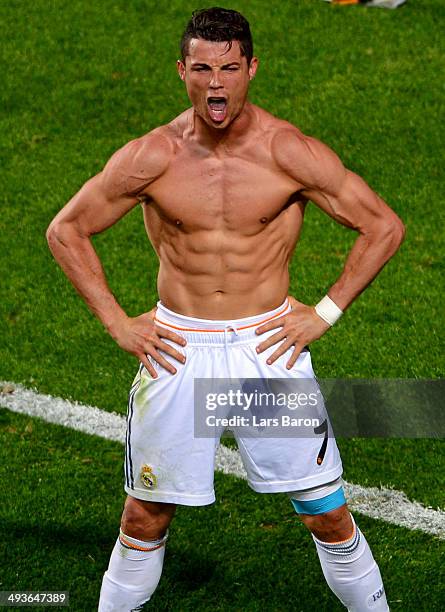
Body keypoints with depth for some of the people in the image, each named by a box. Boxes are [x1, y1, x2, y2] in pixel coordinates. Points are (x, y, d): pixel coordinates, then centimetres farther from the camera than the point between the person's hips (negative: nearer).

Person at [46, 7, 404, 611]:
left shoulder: (291, 153, -9)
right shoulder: (150, 158, -6)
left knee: (329, 516, 2)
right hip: (177, 349, 1)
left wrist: (324, 313, -4)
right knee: (145, 517, 9)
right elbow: (66, 230, 5)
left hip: (269, 345, -1)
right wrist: (117, 324, 0)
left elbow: (384, 226, -1)